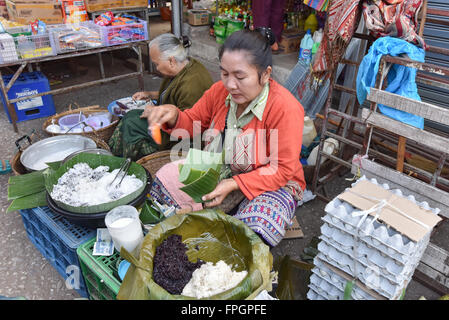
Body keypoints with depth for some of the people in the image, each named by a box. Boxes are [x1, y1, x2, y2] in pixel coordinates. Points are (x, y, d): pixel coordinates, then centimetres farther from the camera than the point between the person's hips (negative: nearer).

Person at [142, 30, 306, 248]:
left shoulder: (286, 108, -24)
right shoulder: (220, 91, -8)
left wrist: (234, 185, -28)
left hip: (272, 183, -4)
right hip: (219, 172, 5)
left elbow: (283, 170, -21)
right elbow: (194, 121, 8)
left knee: (254, 231, -32)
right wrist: (173, 116, -16)